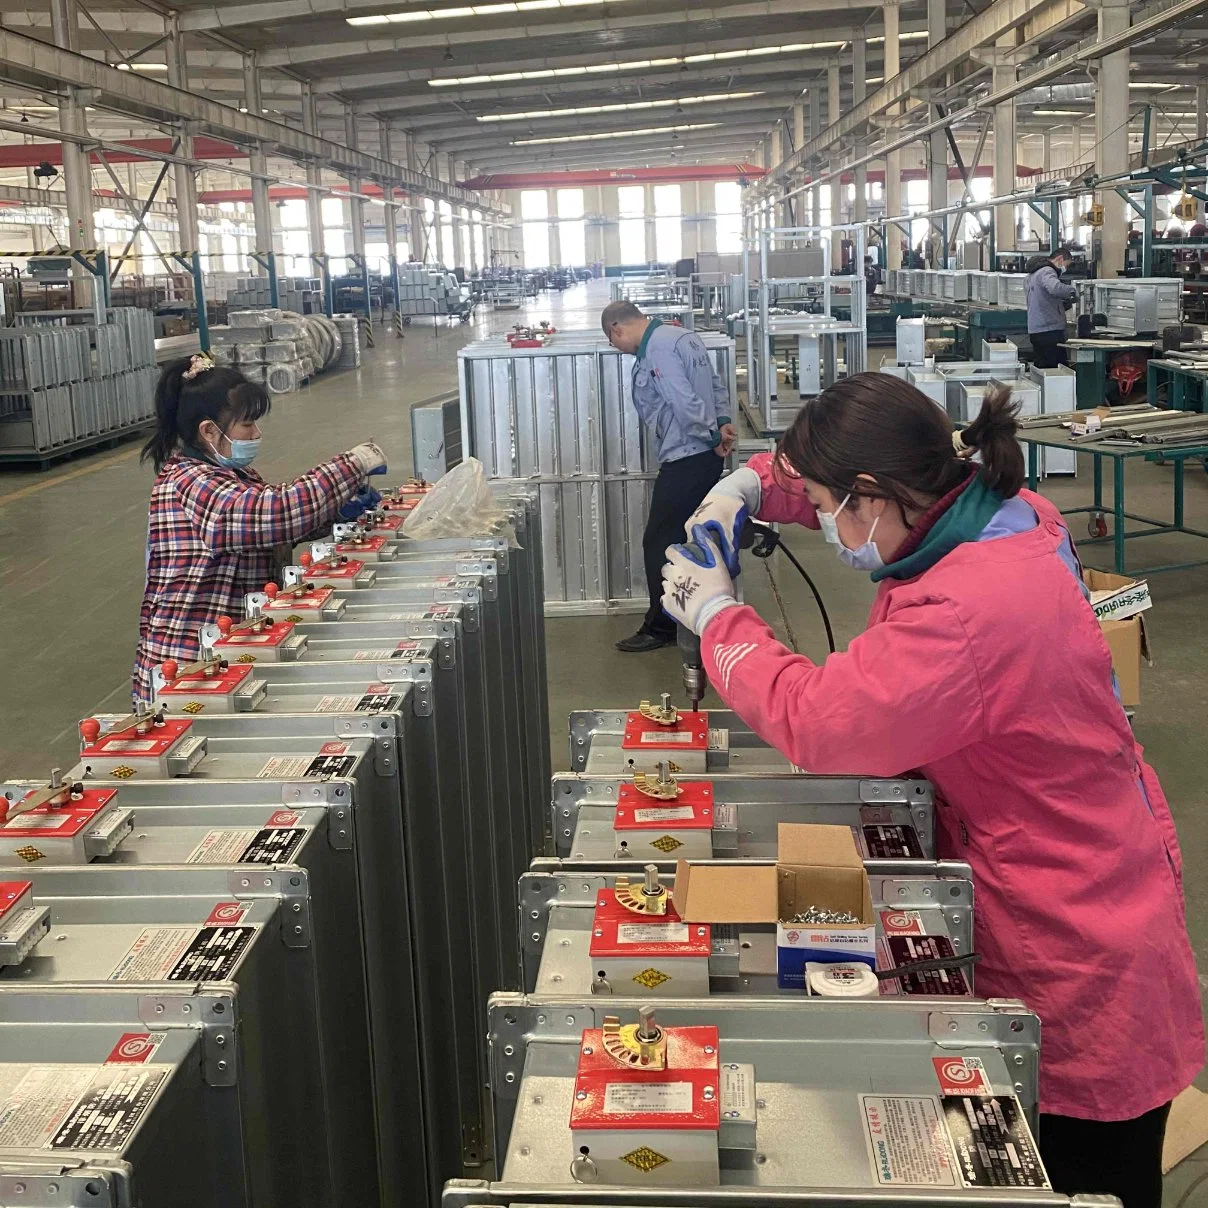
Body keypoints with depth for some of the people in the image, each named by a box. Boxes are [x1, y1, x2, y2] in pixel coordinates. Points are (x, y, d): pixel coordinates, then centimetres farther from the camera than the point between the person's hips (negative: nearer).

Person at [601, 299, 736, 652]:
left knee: (659, 543, 0)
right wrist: (723, 421, 1)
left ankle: (660, 628, 7)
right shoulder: (682, 335, 14)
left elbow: (685, 403, -24)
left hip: (685, 461, -10)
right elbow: (716, 385, 14)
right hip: (706, 456, 10)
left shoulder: (657, 348, -17)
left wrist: (713, 437, -12)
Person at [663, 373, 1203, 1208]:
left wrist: (716, 616, -12)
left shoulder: (974, 610, -33)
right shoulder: (1001, 512, -3)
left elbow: (815, 721, -27)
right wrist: (751, 484, 0)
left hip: (1082, 972, -9)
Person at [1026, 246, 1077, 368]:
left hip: (1035, 330, 10)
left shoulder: (1033, 273, 21)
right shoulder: (1046, 272, -11)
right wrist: (1072, 291, -14)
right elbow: (1055, 288, -33)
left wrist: (1064, 303, 14)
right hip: (1050, 331, -10)